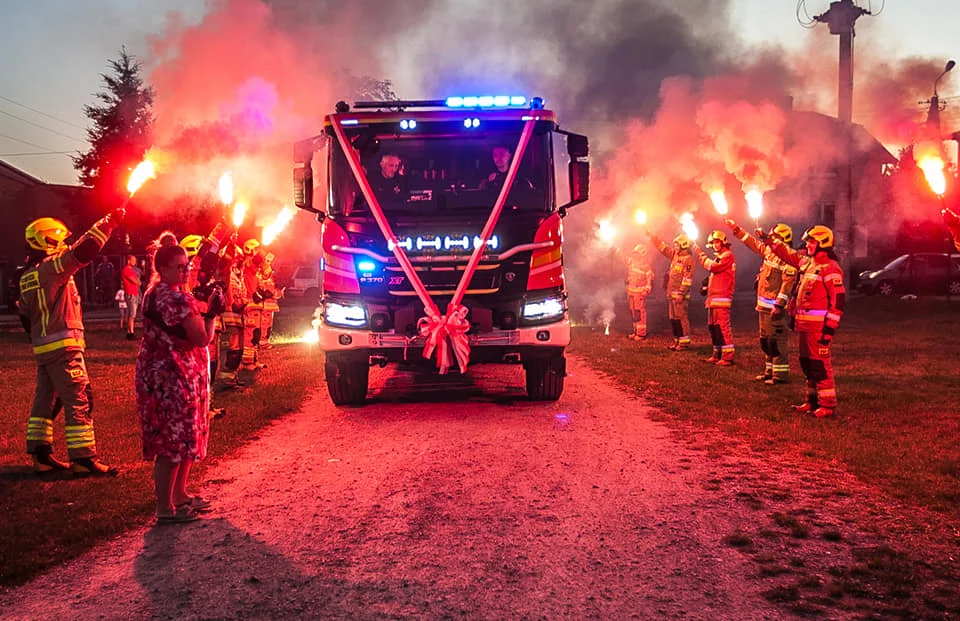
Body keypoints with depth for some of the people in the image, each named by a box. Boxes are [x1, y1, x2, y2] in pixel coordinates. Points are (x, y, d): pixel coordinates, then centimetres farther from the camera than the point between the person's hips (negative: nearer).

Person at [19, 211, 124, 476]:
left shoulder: (28, 276, 14)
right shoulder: (52, 266, -13)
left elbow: (26, 315, 20)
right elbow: (83, 251, -23)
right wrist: (109, 222, -17)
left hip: (42, 346, 9)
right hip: (63, 345, -9)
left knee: (45, 399, 14)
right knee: (78, 401, -6)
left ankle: (40, 455, 18)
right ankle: (84, 459, -6)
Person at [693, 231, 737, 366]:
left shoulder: (727, 255, -6)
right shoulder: (720, 257, 25)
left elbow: (712, 266, -18)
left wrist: (701, 254, -6)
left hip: (721, 297, -10)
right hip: (713, 298, 10)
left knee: (722, 326, -15)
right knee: (713, 326, 11)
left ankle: (728, 356, -17)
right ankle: (717, 355, 17)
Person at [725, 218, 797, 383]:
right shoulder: (769, 251, 13)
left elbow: (787, 284, -19)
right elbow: (751, 242, 24)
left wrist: (779, 305, -24)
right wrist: (735, 228, 25)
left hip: (775, 305, -10)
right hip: (764, 305, 10)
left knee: (776, 340, -9)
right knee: (765, 339, 15)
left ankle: (780, 374, -5)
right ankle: (769, 371, 23)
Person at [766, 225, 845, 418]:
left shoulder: (830, 268, -12)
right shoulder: (806, 262, 14)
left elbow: (838, 299, -16)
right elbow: (786, 253, 31)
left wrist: (830, 327, -19)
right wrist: (770, 238, 28)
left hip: (819, 325, -9)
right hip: (804, 324, 9)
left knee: (820, 363, -9)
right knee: (806, 362, 14)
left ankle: (828, 404, -4)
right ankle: (813, 400, 23)